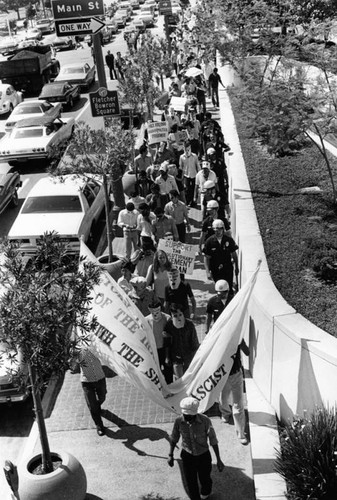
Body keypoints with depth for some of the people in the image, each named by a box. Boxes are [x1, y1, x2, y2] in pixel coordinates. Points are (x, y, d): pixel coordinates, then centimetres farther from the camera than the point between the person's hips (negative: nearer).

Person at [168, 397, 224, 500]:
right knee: (191, 483, 9)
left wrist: (218, 460, -10)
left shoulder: (205, 421, -28)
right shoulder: (179, 421, -21)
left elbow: (213, 440, -15)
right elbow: (174, 438, -2)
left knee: (204, 479, 23)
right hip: (187, 456, 0)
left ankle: (205, 492, 58)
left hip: (203, 456, 0)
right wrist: (170, 455, 3)